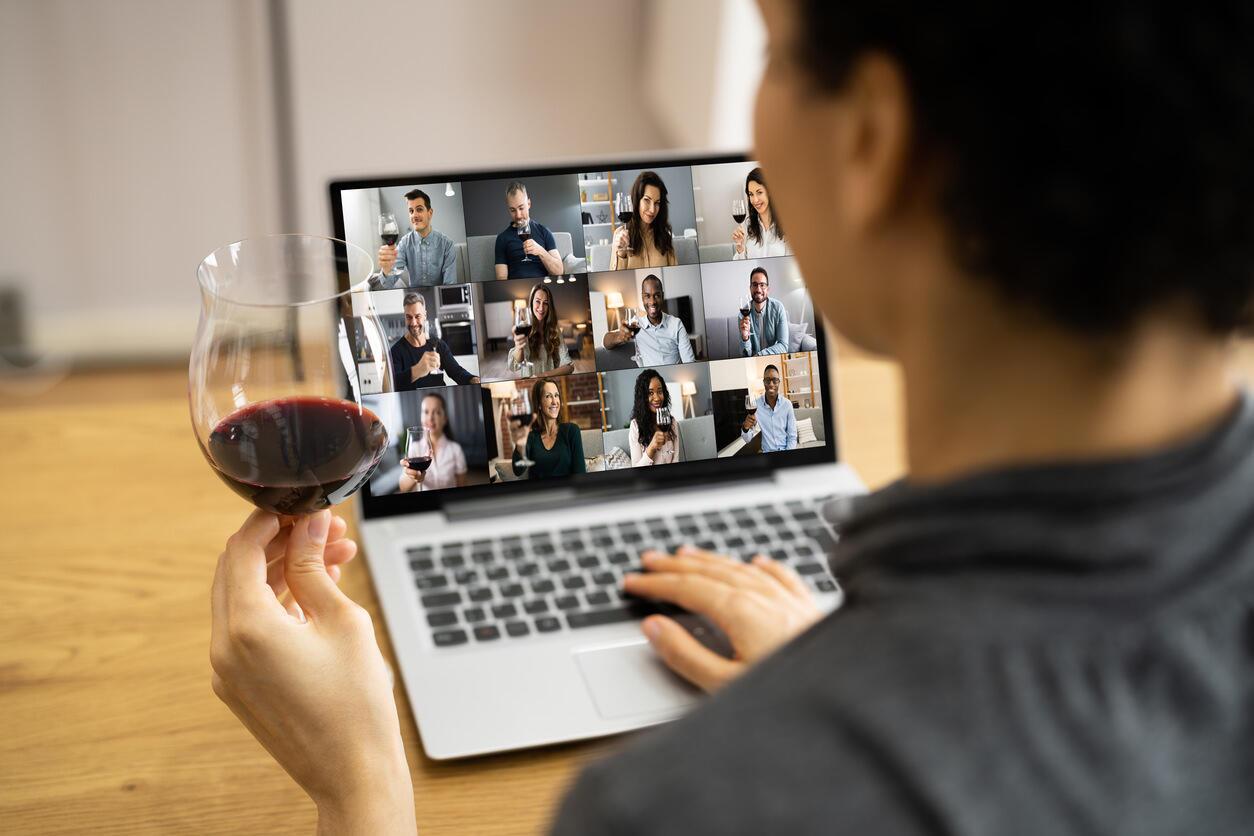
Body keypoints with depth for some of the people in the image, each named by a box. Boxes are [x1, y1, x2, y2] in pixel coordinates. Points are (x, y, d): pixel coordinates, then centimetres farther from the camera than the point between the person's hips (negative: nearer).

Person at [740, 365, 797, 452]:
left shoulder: (787, 404, -1)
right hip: (766, 454, 0)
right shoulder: (755, 405, -3)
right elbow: (747, 439, -4)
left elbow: (792, 437, 2)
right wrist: (745, 428, -24)